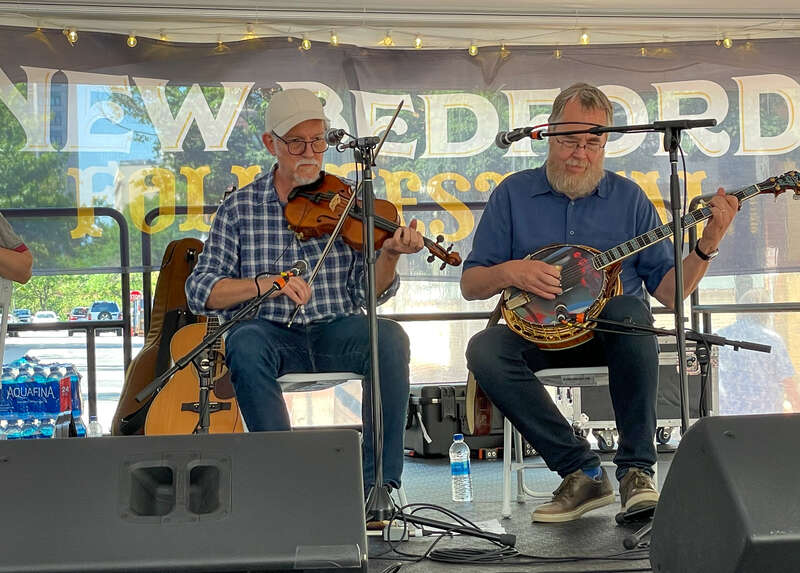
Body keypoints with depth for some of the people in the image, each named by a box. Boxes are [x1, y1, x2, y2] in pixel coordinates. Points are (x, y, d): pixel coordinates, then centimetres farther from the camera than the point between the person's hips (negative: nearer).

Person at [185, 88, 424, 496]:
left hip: (337, 333, 1)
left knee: (390, 337, -29)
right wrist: (263, 283, -19)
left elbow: (369, 293, 1)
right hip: (271, 334, -1)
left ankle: (378, 482, -21)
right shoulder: (240, 209, 5)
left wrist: (389, 255, -20)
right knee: (246, 344, -34)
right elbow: (200, 292, -2)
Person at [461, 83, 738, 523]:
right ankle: (582, 472, -24)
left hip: (610, 332, 0)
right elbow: (470, 285, 5)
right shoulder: (513, 193, 6)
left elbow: (669, 291, 3)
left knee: (630, 311, -35)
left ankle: (636, 471, -29)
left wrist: (707, 246, -13)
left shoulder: (628, 196, 8)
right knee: (484, 350, -30)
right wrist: (511, 272, -15)